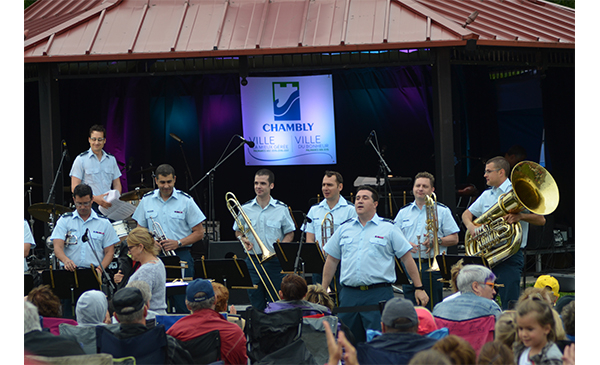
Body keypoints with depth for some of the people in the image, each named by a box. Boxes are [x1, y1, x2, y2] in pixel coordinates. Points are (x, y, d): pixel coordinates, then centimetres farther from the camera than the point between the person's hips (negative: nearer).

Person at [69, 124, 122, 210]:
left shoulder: (111, 159, 14)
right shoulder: (81, 159, 0)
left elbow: (117, 184, 18)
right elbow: (74, 188, -6)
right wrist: (95, 198, -18)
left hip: (108, 206, 4)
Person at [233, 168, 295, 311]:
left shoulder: (281, 209, 2)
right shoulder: (245, 208, 7)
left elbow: (289, 234, 8)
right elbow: (238, 231, 17)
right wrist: (243, 239, -5)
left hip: (274, 261, -2)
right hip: (252, 260, 2)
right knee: (256, 303, 3)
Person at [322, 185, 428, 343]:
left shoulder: (388, 228, 3)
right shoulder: (344, 228, 14)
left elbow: (407, 258, 3)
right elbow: (331, 260, 18)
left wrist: (419, 288, -1)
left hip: (378, 295, -4)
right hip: (349, 294, 4)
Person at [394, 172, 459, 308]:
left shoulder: (442, 211, 7)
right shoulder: (403, 212, 16)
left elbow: (454, 239, 4)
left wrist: (436, 241, -13)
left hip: (432, 266, -3)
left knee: (433, 306, -4)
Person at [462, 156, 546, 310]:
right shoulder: (487, 195, 17)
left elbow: (541, 220, -9)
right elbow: (467, 213, 23)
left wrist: (520, 216, -27)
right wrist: (471, 226, 1)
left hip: (509, 255, -7)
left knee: (510, 305, -9)